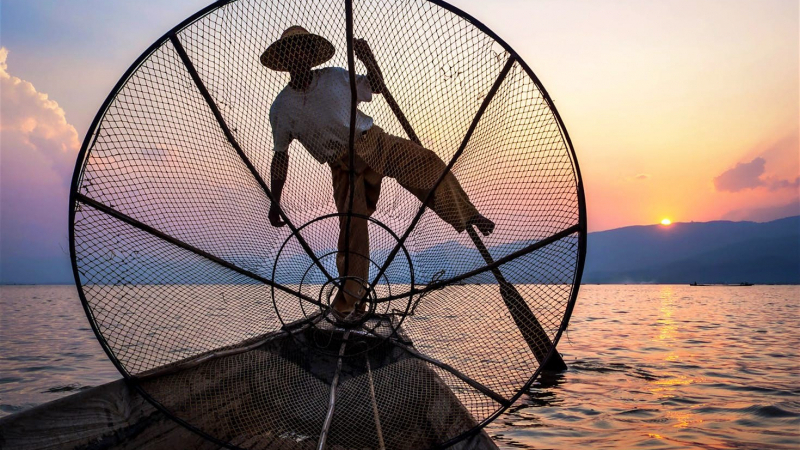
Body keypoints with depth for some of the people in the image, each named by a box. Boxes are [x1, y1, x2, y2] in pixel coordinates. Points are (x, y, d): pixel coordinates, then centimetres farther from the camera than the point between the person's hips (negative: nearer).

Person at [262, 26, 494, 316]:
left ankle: (468, 216, -8)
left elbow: (377, 87, 16)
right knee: (352, 226, -11)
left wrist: (368, 59, -5)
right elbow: (281, 155, 7)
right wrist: (274, 202, 3)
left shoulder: (336, 77, 4)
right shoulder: (281, 108, 2)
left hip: (373, 141, 1)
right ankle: (350, 296, 4)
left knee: (426, 162, -21)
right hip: (344, 168, -1)